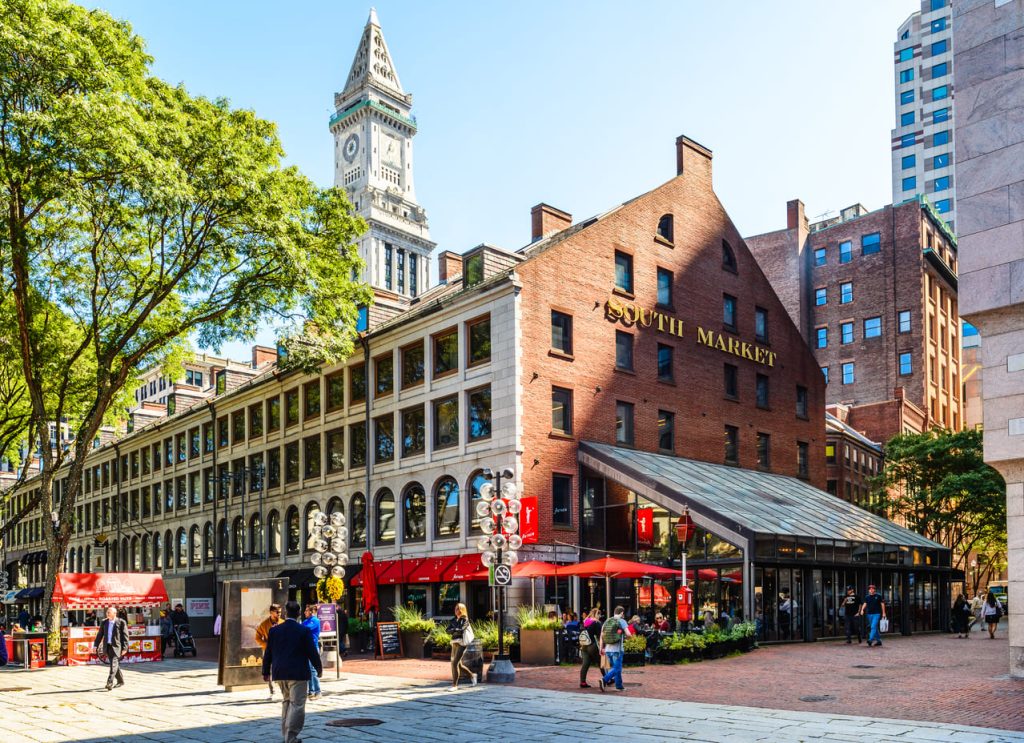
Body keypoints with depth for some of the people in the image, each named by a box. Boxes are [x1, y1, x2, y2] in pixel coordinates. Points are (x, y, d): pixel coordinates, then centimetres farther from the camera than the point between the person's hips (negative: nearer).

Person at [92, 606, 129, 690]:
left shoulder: (121, 622, -6)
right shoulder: (104, 622, 8)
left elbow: (125, 635, -6)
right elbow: (100, 635, 11)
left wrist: (125, 648, -11)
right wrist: (96, 645, 4)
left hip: (116, 646, -5)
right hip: (107, 646, 5)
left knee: (113, 664, -14)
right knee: (114, 664, 12)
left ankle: (109, 683, -18)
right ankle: (120, 681, 26)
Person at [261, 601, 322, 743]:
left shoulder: (274, 630, 3)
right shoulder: (304, 631, -10)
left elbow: (268, 653, 7)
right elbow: (312, 652, -7)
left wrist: (266, 671, 16)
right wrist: (318, 668, 8)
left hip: (279, 673, 5)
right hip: (298, 673, -5)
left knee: (286, 701, 21)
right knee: (297, 705, 0)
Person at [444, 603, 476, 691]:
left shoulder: (465, 620, -3)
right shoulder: (453, 620, 14)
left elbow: (461, 629, -17)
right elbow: (448, 630, 3)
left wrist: (453, 630, -3)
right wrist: (456, 630, -13)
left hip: (462, 643, -7)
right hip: (454, 642, 7)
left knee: (455, 663, -14)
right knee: (459, 664, 12)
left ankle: (454, 685, -8)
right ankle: (472, 675, 35)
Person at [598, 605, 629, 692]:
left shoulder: (606, 621, 9)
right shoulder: (621, 621, -5)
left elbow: (602, 636, 8)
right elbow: (628, 634, -12)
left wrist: (602, 648, 14)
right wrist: (623, 632, 10)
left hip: (607, 649, 6)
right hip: (617, 649, -6)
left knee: (615, 667, 18)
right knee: (616, 668, -1)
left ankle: (619, 686, 21)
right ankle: (604, 680, -20)